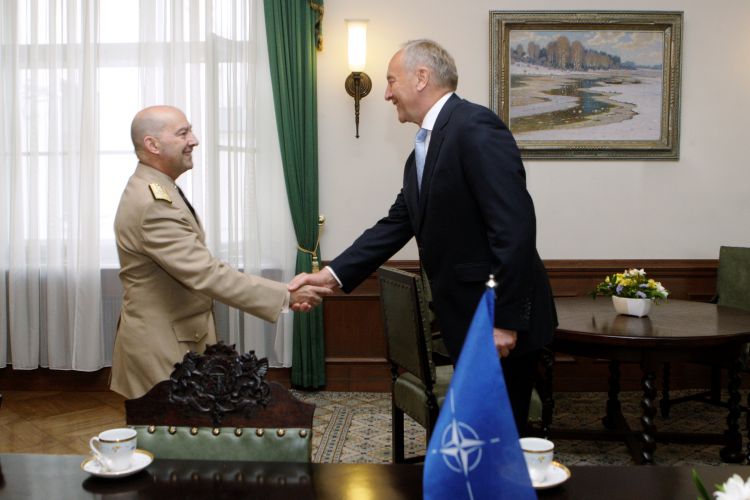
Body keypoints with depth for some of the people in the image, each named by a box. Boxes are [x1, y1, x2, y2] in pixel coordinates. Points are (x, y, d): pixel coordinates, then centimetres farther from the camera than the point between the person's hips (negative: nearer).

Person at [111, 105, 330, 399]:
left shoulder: (153, 191, 9)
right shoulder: (154, 204, -25)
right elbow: (207, 274, -30)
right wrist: (287, 296, -27)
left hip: (173, 337, 10)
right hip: (162, 347, -10)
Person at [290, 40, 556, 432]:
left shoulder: (476, 128, -16)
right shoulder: (424, 150, 13)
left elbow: (515, 227, -23)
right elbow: (396, 224, 13)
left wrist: (506, 320, -22)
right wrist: (332, 275, 5)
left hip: (501, 324, -9)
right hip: (468, 321, 9)